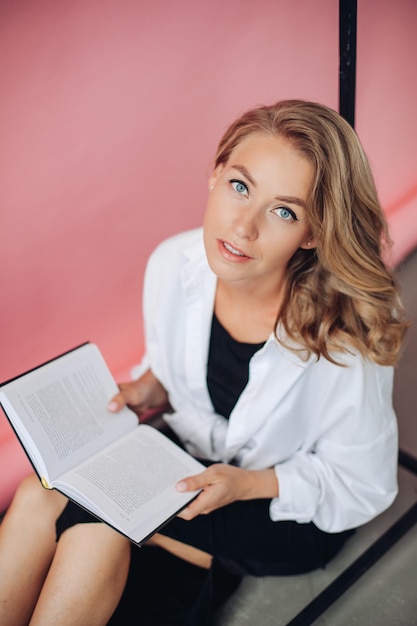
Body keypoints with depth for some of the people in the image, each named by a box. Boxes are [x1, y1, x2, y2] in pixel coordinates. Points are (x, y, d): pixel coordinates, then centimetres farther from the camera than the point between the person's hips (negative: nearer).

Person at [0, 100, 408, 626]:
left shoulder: (345, 335, -29)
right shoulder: (172, 265, -14)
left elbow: (361, 487, -14)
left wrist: (246, 484, -25)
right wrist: (148, 388, -13)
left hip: (292, 513, -4)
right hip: (192, 456, 5)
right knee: (43, 492, -18)